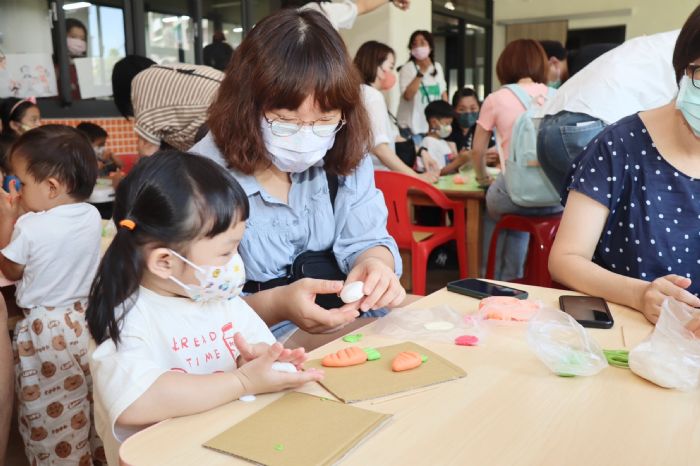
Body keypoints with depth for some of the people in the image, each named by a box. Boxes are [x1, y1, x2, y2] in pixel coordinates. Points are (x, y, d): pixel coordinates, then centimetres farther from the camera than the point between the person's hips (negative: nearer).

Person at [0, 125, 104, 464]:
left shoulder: (29, 228, -20)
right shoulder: (93, 217, -5)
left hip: (46, 330, -6)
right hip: (87, 319, 6)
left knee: (51, 413, 9)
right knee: (98, 402, 20)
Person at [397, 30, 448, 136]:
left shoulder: (438, 67, 8)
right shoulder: (407, 68, -10)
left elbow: (443, 93, 16)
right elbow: (407, 96, -22)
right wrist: (421, 72, -23)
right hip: (412, 127, -5)